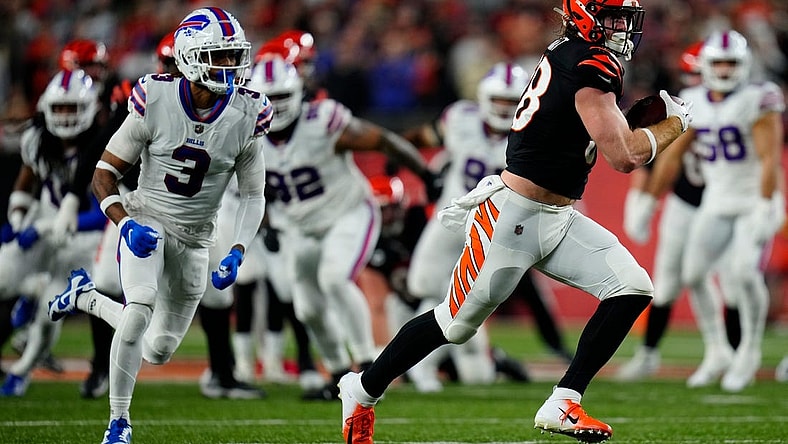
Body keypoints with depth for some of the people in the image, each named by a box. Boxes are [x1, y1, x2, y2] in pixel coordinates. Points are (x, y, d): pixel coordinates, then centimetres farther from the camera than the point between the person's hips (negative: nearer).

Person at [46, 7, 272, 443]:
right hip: (146, 221, -3)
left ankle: (86, 296, 35)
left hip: (195, 239, 3)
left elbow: (253, 196, 1)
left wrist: (237, 254, -14)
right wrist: (125, 224, -24)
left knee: (158, 351, 10)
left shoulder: (246, 117, -11)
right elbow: (105, 172, -8)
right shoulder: (155, 102, -17)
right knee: (140, 308, -28)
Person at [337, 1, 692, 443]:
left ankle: (563, 404, -6)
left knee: (632, 289, -7)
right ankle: (363, 390, 23)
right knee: (456, 322, 3)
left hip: (559, 219, 9)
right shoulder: (592, 66, -20)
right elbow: (625, 157, -20)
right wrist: (674, 122, -7)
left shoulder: (566, 55, 9)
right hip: (514, 218, -9)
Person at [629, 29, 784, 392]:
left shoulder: (757, 100, -15)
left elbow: (769, 158, -18)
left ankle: (749, 353, -5)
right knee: (693, 274, -2)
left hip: (755, 200, -6)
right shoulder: (694, 104, 3)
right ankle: (717, 353, 12)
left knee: (744, 272, -22)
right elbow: (672, 156, 11)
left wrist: (765, 207, -24)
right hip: (716, 202, 6)